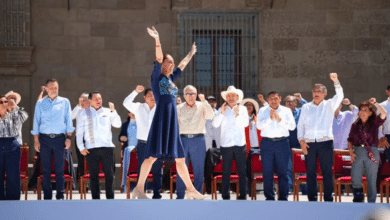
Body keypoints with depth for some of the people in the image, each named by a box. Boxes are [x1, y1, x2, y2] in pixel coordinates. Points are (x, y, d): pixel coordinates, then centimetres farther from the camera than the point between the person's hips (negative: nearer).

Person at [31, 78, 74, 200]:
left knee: (59, 168, -2)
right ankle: (47, 196, 5)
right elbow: (36, 122, 9)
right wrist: (36, 140, 1)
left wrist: (69, 137, -2)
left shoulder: (64, 102, 9)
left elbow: (68, 120, 7)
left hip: (59, 138, -1)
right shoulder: (40, 103, 10)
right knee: (46, 169, 1)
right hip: (44, 138, 1)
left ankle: (60, 195, 3)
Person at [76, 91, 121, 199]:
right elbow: (79, 132, 11)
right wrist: (81, 147, 1)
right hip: (91, 149, -1)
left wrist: (113, 111, -5)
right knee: (94, 175, 1)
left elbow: (118, 124, 5)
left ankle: (110, 197, 5)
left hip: (107, 147, 1)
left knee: (109, 174, 0)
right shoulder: (84, 114, 12)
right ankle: (95, 198, 5)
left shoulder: (107, 112, 13)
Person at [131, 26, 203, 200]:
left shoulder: (170, 79, 20)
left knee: (180, 158, 10)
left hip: (173, 123, 8)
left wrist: (190, 54, 47)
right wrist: (157, 40, -25)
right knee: (153, 155, -13)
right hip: (161, 119, -8)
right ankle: (139, 188, -13)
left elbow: (181, 66, 37)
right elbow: (159, 58, -13)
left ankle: (190, 189, 14)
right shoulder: (157, 76, 1)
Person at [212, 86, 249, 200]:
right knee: (226, 172, 1)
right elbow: (215, 124, -3)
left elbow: (245, 123, -5)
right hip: (226, 145, 0)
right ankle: (225, 196, 5)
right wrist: (222, 113, -13)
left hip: (240, 144, 0)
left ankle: (243, 195, 5)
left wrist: (237, 115, -18)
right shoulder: (221, 110, 9)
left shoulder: (242, 109, 9)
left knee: (242, 171, 1)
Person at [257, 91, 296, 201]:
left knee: (283, 171, 0)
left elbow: (292, 126, -1)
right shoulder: (263, 111, 11)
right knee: (267, 172, 0)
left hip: (282, 142, 0)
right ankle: (269, 197, 7)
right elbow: (259, 125, -2)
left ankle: (283, 197, 6)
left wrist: (280, 120, -10)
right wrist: (270, 118, -13)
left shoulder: (286, 111, 10)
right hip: (267, 143, 0)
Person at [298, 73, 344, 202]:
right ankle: (312, 198, 8)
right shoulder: (306, 107, 16)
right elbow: (300, 125, 14)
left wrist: (336, 82, -21)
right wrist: (301, 140, 0)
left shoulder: (329, 105, 10)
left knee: (327, 171, -4)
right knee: (310, 172, 3)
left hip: (325, 142, -2)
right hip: (309, 143, 2)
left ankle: (328, 198, -2)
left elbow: (339, 96, -6)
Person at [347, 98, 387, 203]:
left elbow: (384, 113, -12)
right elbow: (350, 141, 14)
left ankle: (371, 202, 8)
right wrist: (351, 152, 0)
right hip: (358, 153, 2)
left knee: (372, 180, 1)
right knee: (355, 180, -4)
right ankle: (358, 200, 10)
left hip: (372, 153, -2)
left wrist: (375, 103, -9)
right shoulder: (355, 125, 12)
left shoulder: (374, 123, 5)